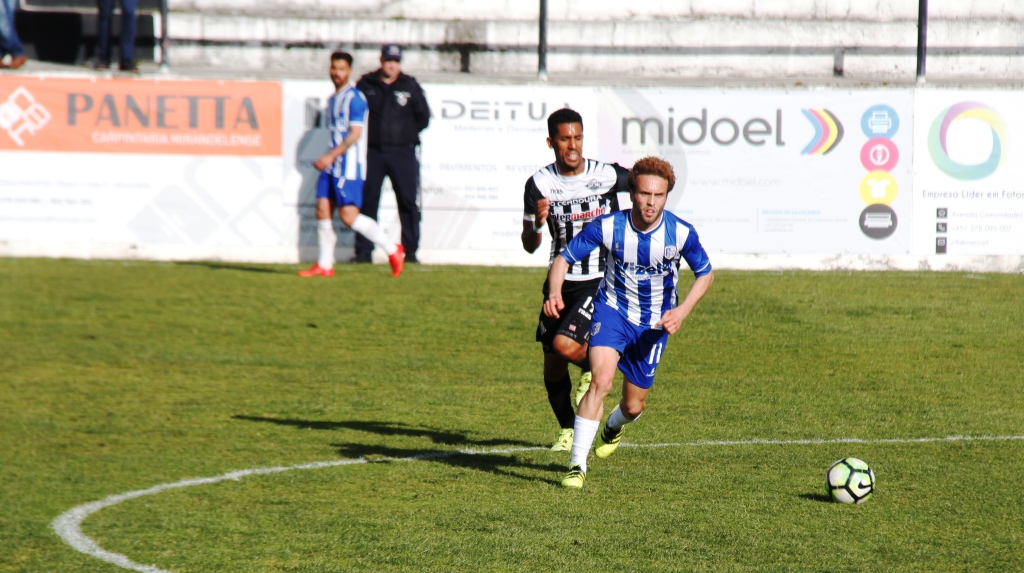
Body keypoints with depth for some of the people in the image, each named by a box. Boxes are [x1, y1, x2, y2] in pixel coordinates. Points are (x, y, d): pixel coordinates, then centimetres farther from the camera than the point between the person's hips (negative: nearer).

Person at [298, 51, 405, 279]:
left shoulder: (354, 98, -10)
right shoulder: (332, 99, 17)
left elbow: (355, 134, -17)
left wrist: (331, 156, -21)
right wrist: (326, 159, 18)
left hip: (349, 166, -9)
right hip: (332, 165, 9)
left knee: (349, 215, -12)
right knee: (322, 209, 2)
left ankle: (393, 250, 0)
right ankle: (324, 265, 7)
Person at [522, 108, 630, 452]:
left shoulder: (608, 176, -11)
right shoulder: (539, 184, -6)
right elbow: (529, 246, -3)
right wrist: (537, 224, -24)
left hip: (601, 281, -3)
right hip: (561, 281, 3)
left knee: (564, 344, -22)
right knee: (552, 365, 7)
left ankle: (593, 367, 13)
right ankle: (567, 429, 31)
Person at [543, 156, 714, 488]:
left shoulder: (681, 233, -19)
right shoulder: (608, 227, -21)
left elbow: (705, 274, -2)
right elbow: (564, 258, -11)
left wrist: (682, 312, -16)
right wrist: (555, 292, -31)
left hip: (654, 324, 2)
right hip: (612, 311, -2)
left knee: (634, 405, 9)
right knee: (601, 380, -26)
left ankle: (614, 426, 49)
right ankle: (577, 465, -20)